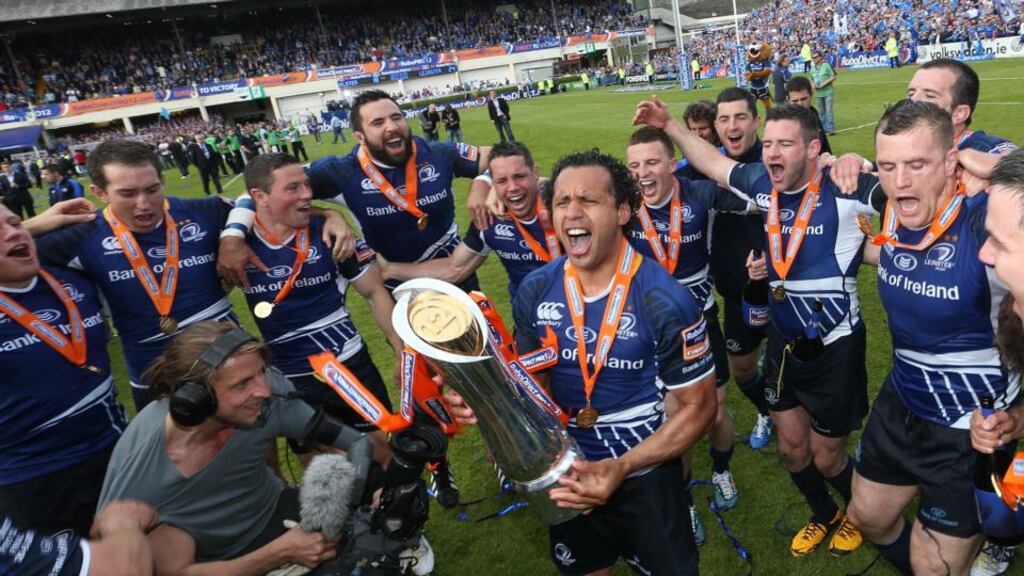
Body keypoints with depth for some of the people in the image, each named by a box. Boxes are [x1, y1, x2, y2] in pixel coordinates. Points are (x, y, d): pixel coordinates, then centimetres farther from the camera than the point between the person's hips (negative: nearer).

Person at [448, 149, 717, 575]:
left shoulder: (665, 301, -22)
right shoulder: (535, 291, -10)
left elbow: (698, 407, -14)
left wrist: (621, 467, -26)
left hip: (645, 475, -3)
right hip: (567, 472, 4)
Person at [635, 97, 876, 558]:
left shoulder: (842, 190, -20)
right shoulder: (762, 183, -4)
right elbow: (712, 162, 12)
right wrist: (670, 125, 13)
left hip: (835, 348, -5)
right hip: (784, 343, 5)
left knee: (826, 459, 11)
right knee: (791, 448, 18)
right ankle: (824, 517, 47)